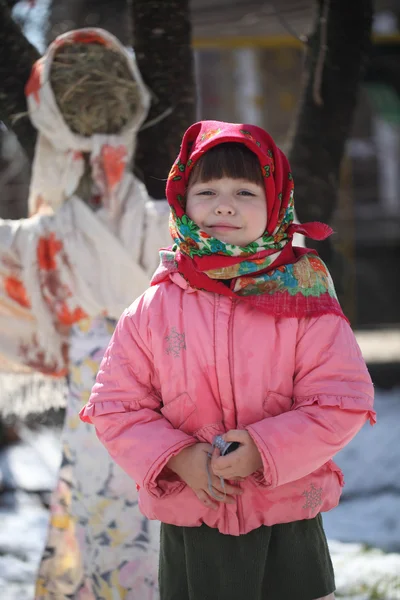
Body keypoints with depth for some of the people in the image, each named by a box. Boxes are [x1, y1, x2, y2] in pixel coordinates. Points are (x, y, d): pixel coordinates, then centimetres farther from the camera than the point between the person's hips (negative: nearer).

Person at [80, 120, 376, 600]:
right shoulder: (152, 311, -2)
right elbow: (116, 405, 1)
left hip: (288, 530, -1)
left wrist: (265, 449, -20)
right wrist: (177, 458, -15)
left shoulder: (303, 299, -5)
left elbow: (342, 400, -8)